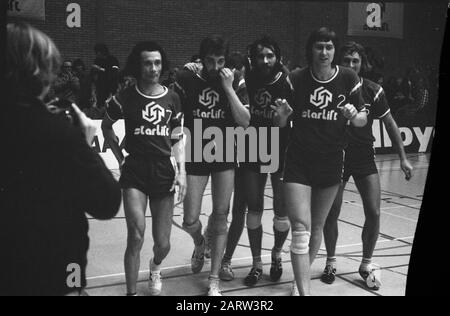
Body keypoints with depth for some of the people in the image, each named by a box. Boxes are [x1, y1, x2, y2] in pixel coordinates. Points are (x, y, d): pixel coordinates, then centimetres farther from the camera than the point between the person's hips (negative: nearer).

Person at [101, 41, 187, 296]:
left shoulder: (172, 99, 5)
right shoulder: (125, 98, -4)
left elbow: (177, 139, 11)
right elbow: (106, 127, 13)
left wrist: (182, 171, 1)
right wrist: (120, 157, 8)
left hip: (164, 173, 2)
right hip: (135, 172, -2)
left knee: (163, 245, 7)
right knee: (136, 237, -15)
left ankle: (155, 268, 42)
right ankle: (131, 292, 4)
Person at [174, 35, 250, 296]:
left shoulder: (236, 83, -1)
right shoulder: (187, 80, -4)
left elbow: (245, 121, -12)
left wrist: (228, 87, -15)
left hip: (225, 157, 0)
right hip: (195, 157, 0)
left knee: (220, 218, 2)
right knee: (190, 221, -2)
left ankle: (214, 279, 14)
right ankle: (200, 244, 37)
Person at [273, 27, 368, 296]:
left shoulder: (348, 78, -4)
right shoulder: (296, 79, -5)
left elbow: (363, 120, 3)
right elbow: (281, 124, 4)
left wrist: (354, 115, -18)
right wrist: (282, 115, -18)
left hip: (332, 163, 2)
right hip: (298, 161, -1)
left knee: (317, 228, 13)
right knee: (301, 228, -11)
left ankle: (301, 278, 34)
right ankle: (304, 291, -7)